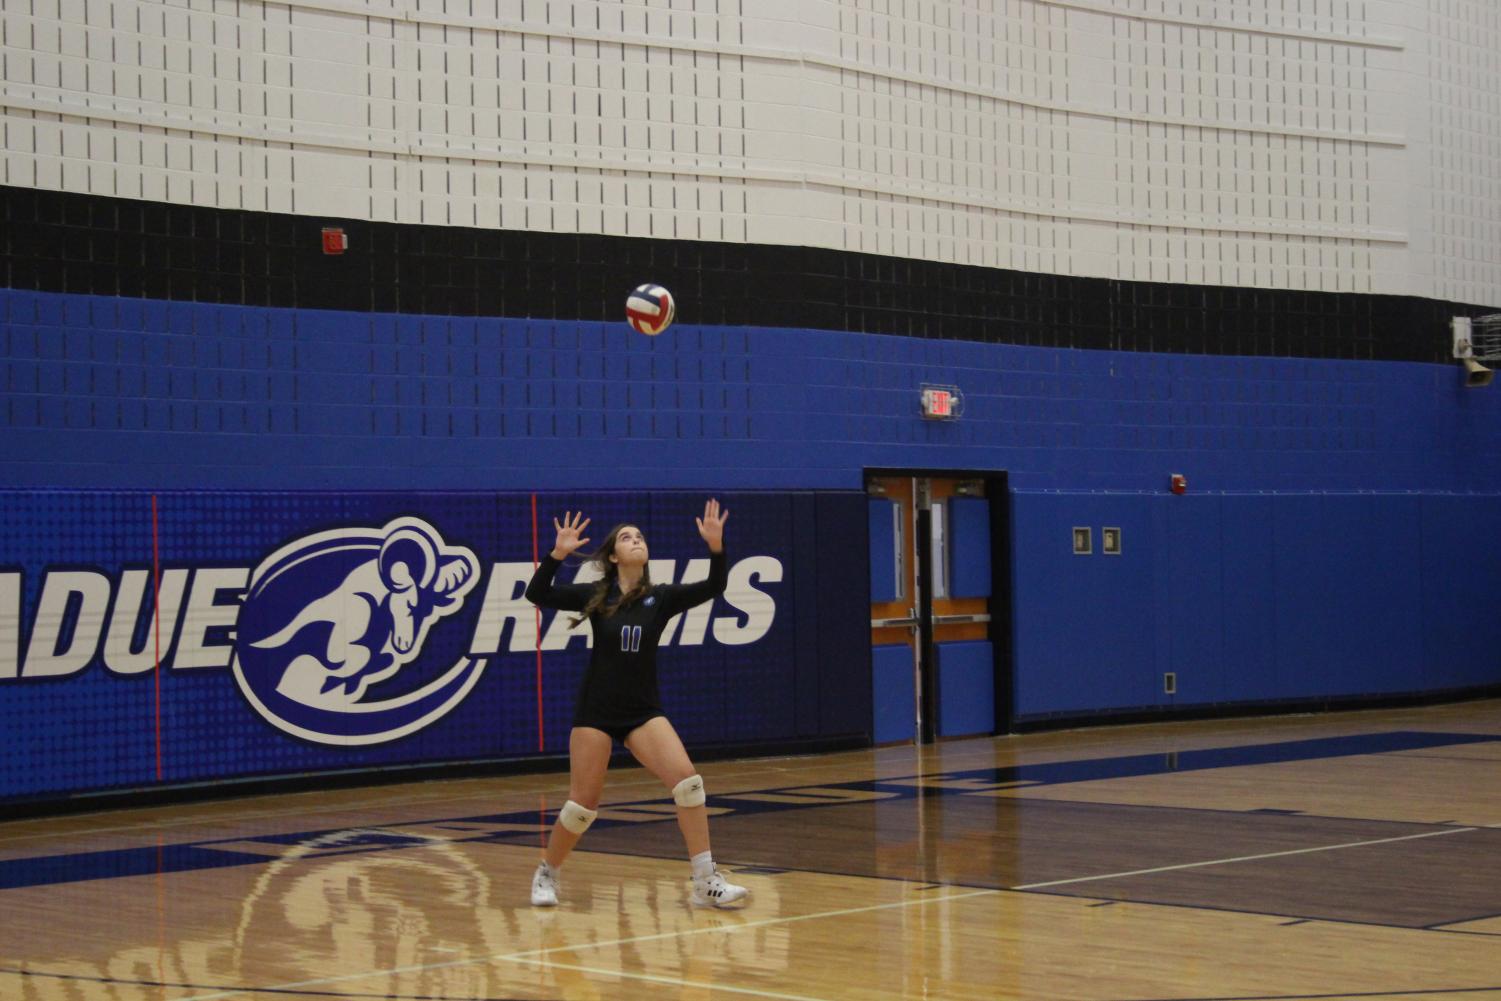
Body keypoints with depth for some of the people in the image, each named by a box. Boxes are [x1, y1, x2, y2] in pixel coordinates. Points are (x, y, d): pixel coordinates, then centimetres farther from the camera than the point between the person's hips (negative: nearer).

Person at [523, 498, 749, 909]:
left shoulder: (661, 597, 2)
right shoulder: (595, 596, -1)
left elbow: (713, 588, -11)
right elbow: (537, 595, -10)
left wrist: (716, 546, -27)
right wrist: (558, 554, -25)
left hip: (643, 712, 2)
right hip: (596, 711, -2)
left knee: (687, 781, -17)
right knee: (583, 804, -2)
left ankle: (706, 884, -12)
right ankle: (546, 875, 24)